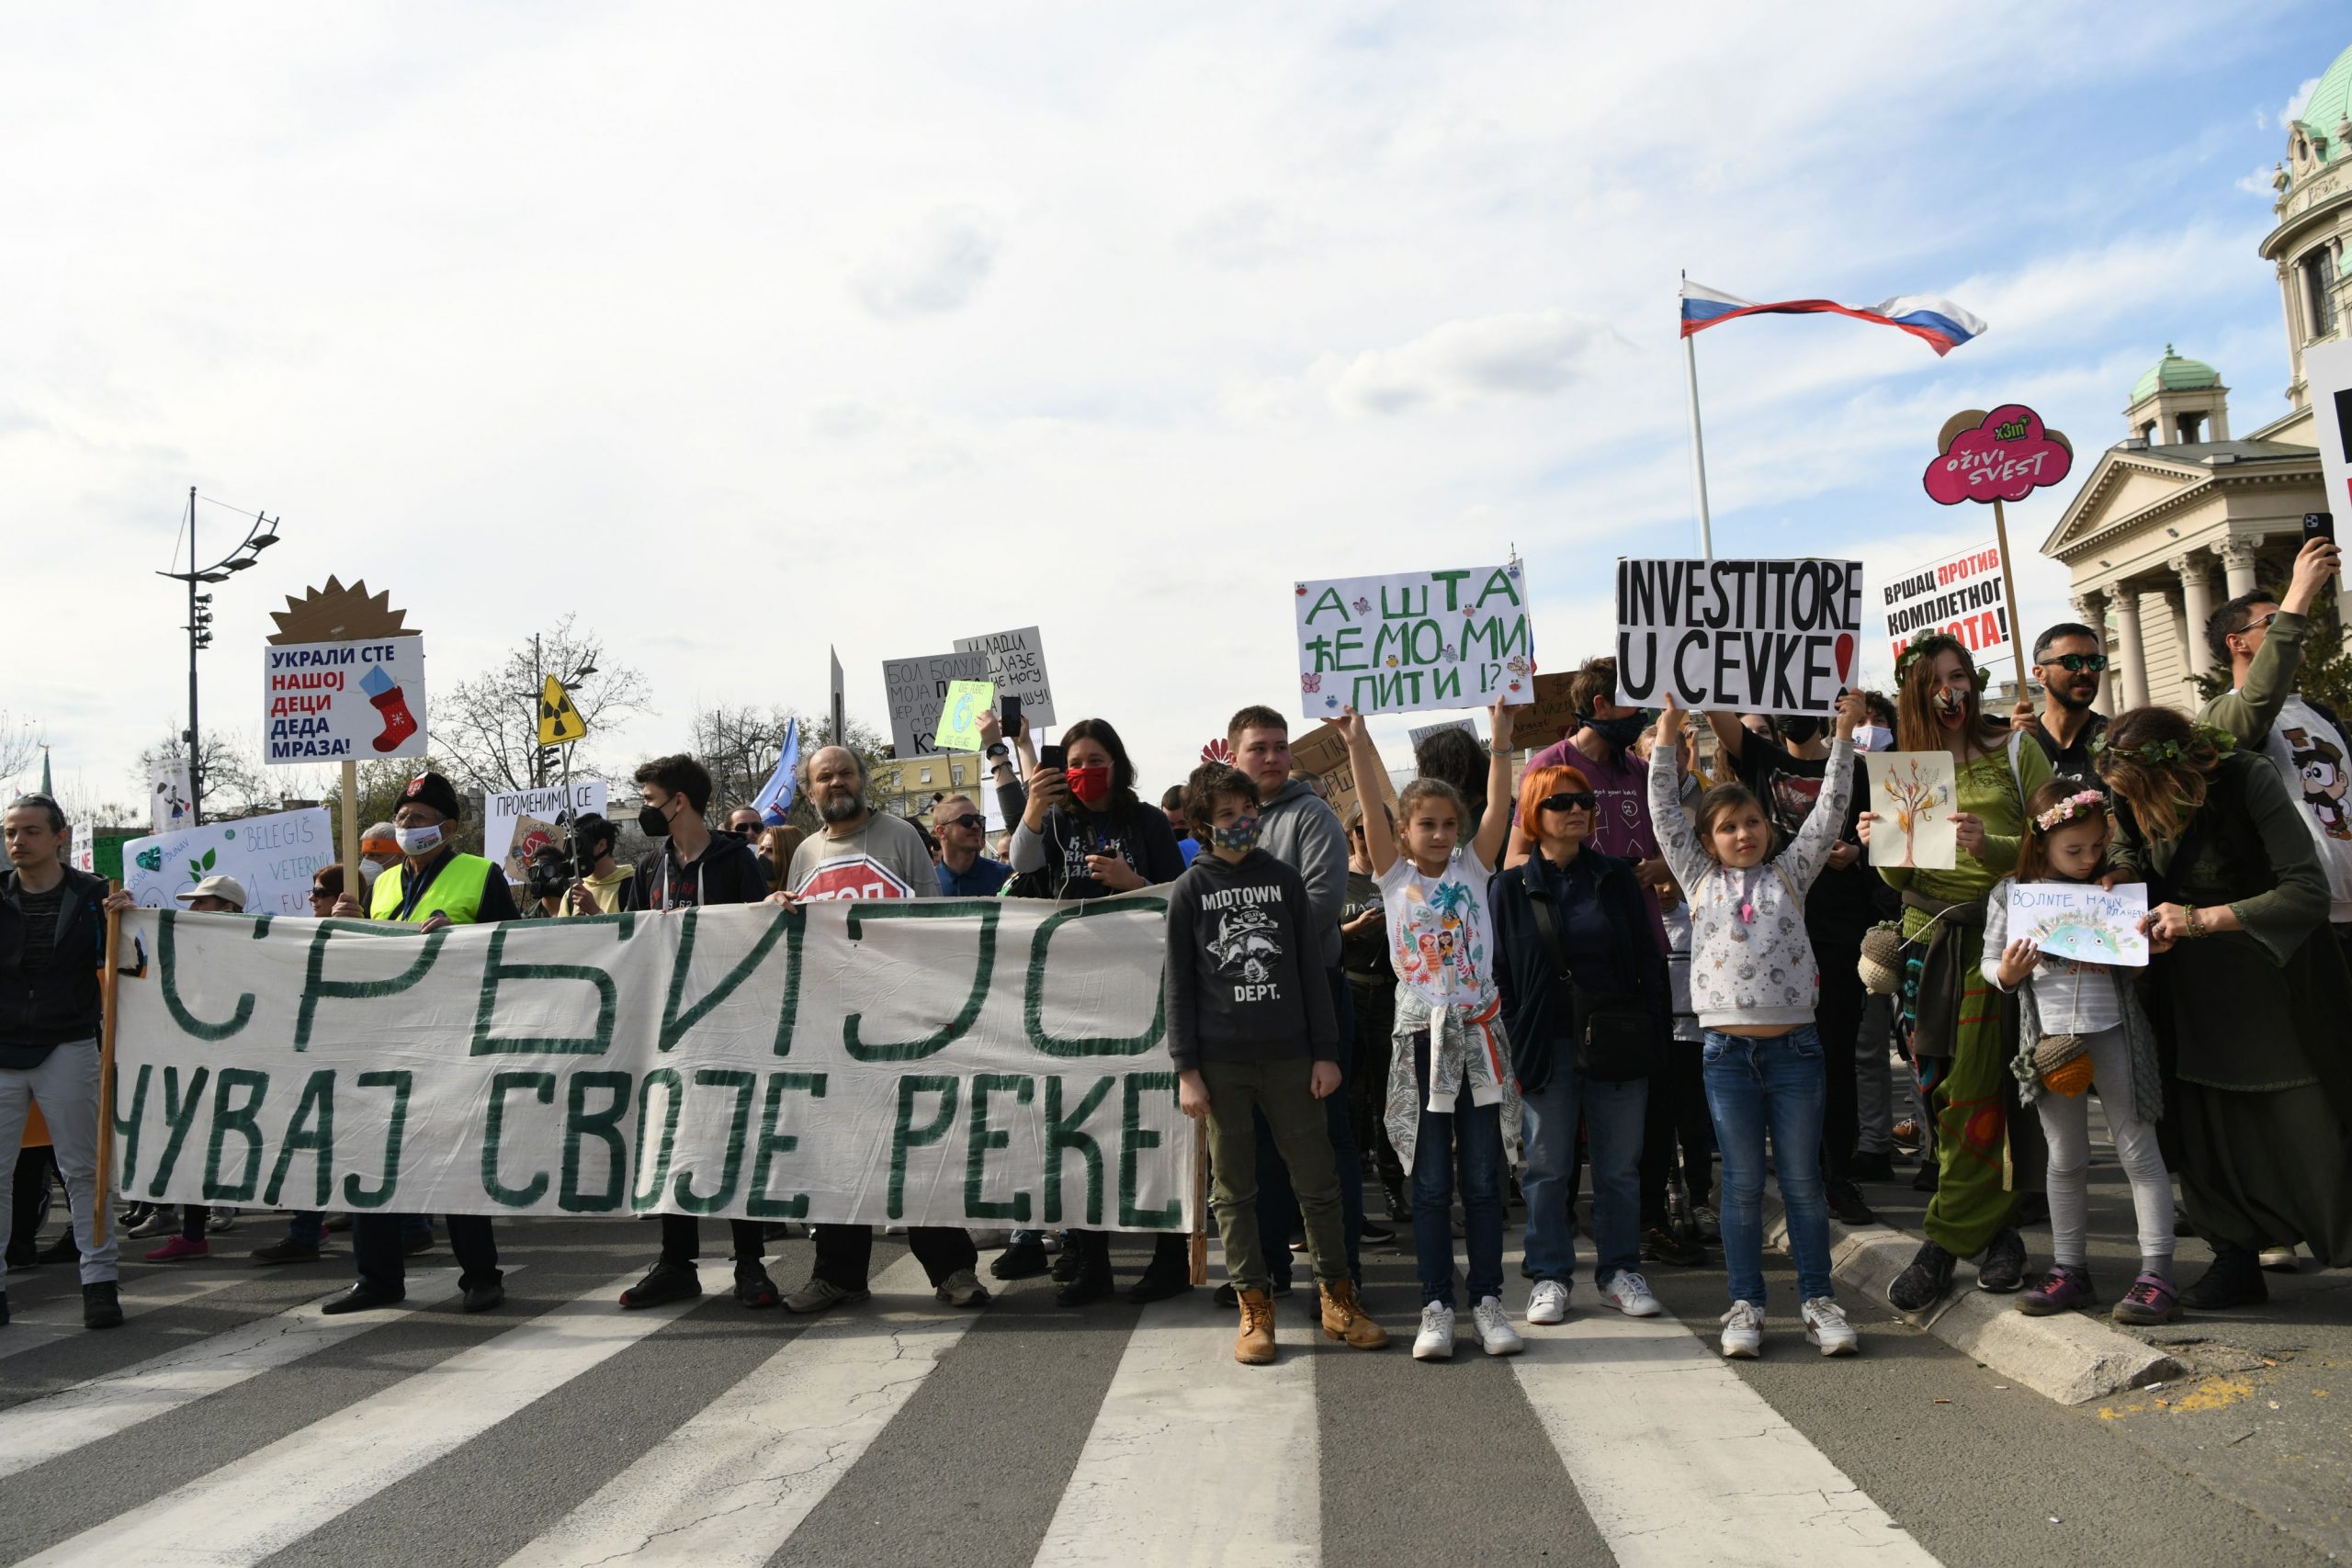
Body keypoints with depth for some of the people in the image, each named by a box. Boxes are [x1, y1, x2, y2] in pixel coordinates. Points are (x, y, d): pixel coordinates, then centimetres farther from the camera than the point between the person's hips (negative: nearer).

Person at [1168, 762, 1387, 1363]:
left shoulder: (1284, 879, 7)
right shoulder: (1190, 890, 3)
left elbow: (1311, 970, 8)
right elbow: (1179, 985, 2)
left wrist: (1326, 1053, 3)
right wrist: (1187, 1070, -4)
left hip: (1288, 1056, 1)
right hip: (1221, 1061, -1)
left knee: (1318, 1182, 5)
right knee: (1235, 1190, 6)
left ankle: (1338, 1300, 19)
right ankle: (1255, 1309, 17)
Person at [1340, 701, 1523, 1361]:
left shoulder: (1472, 868, 7)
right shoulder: (1394, 876, 4)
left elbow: (1500, 806, -5)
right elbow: (1372, 811, -9)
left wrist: (1500, 736, -16)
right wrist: (1357, 742, -20)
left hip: (1479, 1033, 1)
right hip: (1422, 1037, -1)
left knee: (1483, 1179, 7)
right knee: (1431, 1183, 4)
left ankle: (1488, 1301, 16)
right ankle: (1436, 1307, 12)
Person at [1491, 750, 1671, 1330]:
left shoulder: (1616, 877, 7)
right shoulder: (1512, 888, 1)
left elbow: (1649, 960, 7)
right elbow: (1499, 976, 1)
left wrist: (1656, 1036, 0)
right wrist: (1514, 1051, -5)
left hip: (1617, 1043, 2)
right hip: (1546, 1048, -2)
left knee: (1620, 1166, 8)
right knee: (1548, 1167, 6)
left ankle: (1619, 1270, 22)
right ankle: (1551, 1275, 17)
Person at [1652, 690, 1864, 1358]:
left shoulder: (1790, 873, 10)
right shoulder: (1700, 879, 9)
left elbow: (1829, 812, 5)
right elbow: (1664, 818, 6)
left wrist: (1843, 736, 1)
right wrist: (1666, 742, 3)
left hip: (1795, 1047, 0)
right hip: (1728, 1051, 0)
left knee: (1803, 1181, 7)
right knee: (1742, 1184, 6)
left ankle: (1817, 1298, 17)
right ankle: (1745, 1303, 14)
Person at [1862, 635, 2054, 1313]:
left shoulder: (2015, 750, 5)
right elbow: (1901, 879, 12)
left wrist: (1987, 843, -21)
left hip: (1995, 932, -3)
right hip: (1928, 935, 4)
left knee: (1972, 1093, -10)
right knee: (1941, 1093, 2)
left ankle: (1945, 1244, -2)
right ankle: (1997, 1230, 17)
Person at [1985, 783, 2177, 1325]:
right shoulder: (2009, 894, 1)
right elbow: (1990, 964, 7)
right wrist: (2007, 972, -15)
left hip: (2113, 1030, -1)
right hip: (2049, 1039, 1)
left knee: (2137, 1149, 2)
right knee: (2065, 1159, 11)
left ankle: (2157, 1274, 7)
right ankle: (2069, 1269, 21)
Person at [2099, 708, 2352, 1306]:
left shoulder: (2247, 779, -23)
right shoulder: (2132, 793, -9)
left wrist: (2201, 918, -32)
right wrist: (2121, 878, -12)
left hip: (2272, 973, -4)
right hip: (2188, 981, 4)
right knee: (2203, 1122, 5)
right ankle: (2236, 1262, 16)